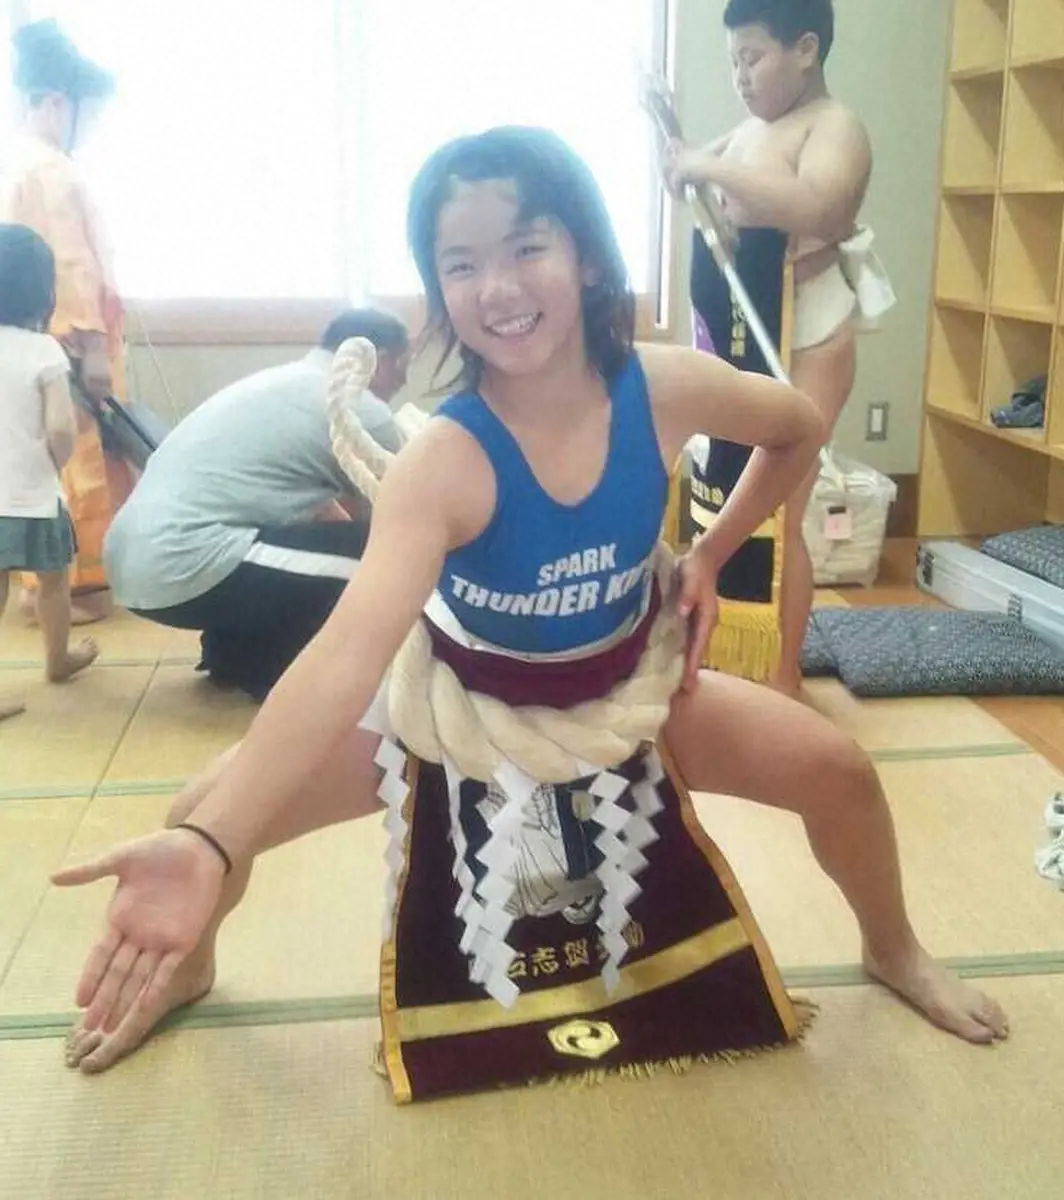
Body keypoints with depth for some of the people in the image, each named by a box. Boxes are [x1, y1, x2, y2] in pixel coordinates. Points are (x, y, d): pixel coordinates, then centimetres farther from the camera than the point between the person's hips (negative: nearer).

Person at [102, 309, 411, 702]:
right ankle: (275, 671, 4)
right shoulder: (363, 410, -5)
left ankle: (232, 652, 23)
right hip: (183, 570, -10)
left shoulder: (280, 381, 22)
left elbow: (322, 510, 34)